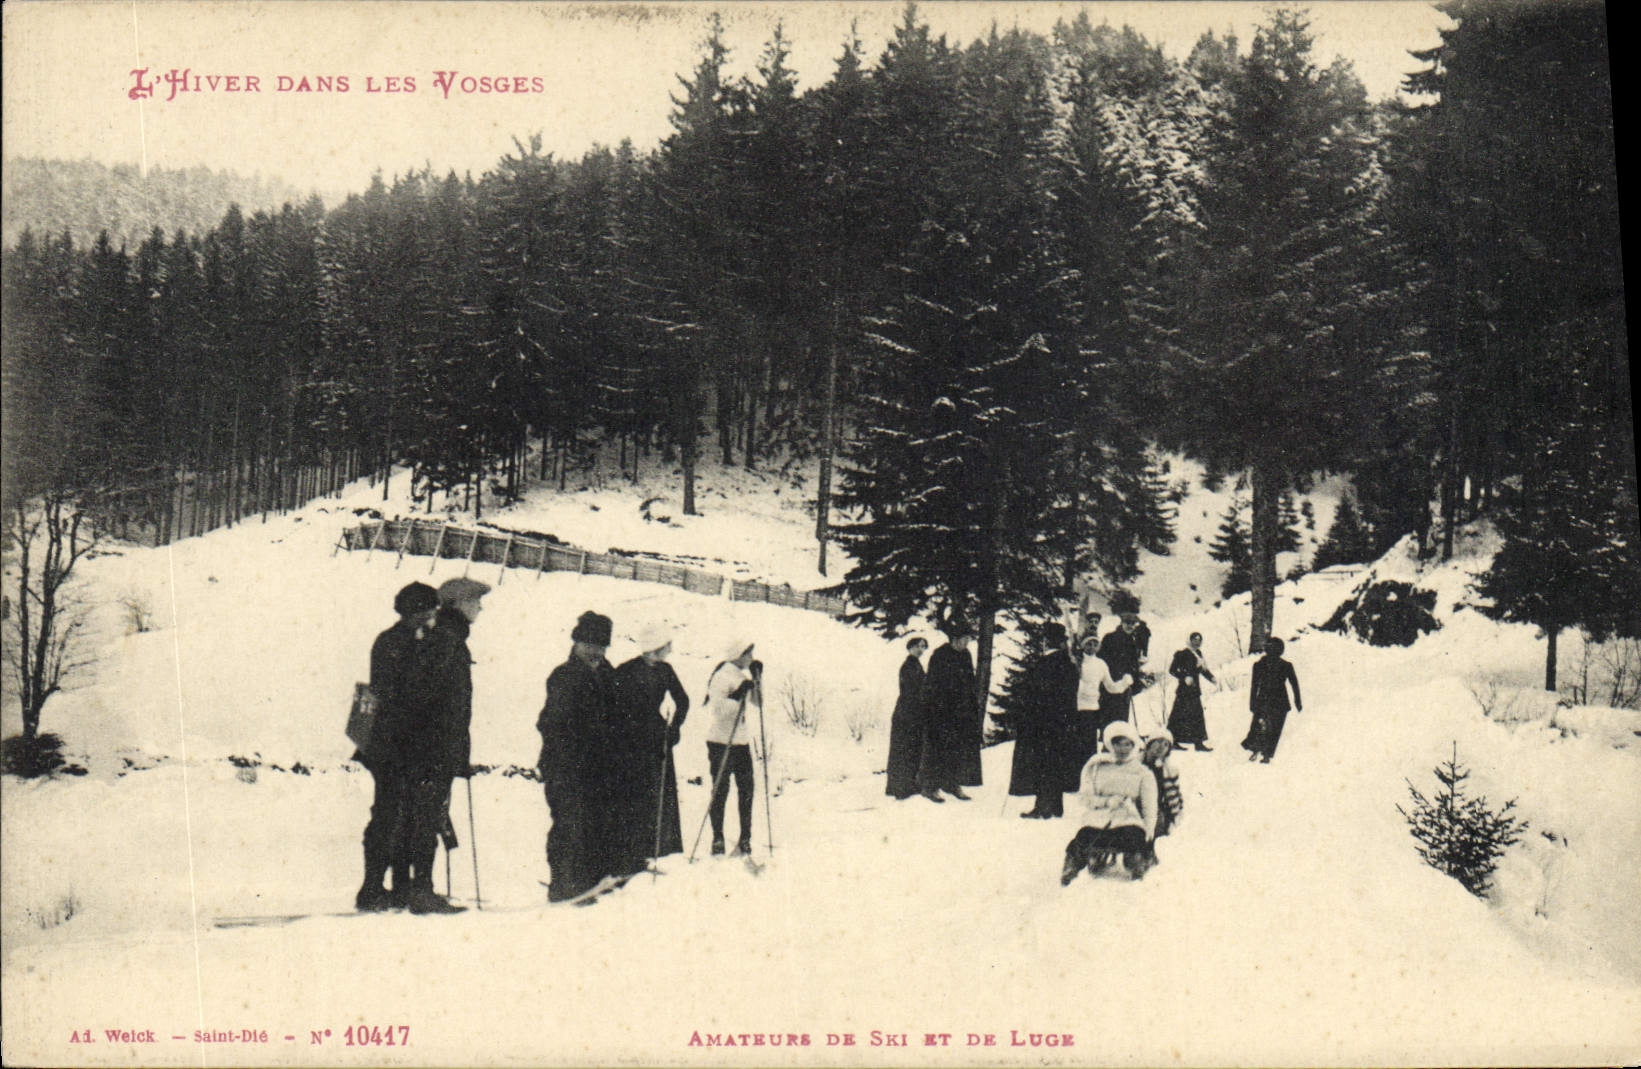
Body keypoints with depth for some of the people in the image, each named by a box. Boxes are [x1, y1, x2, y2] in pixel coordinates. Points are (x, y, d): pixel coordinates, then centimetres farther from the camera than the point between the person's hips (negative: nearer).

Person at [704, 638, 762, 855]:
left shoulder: (745, 674, 11)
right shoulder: (722, 677, -14)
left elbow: (757, 702, 13)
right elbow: (717, 710, -21)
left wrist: (757, 680, 2)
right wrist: (737, 696, -27)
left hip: (742, 741, 8)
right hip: (721, 741, -8)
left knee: (746, 789, 7)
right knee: (720, 791, -1)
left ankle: (745, 841, 15)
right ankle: (717, 840, 7)